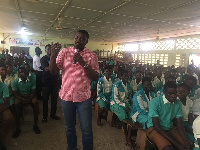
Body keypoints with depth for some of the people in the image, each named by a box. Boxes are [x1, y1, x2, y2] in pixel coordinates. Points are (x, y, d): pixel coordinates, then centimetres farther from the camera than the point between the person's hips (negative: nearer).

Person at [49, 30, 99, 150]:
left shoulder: (91, 55, -3)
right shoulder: (64, 52, 2)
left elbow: (96, 77, -10)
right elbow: (53, 71, -3)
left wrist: (83, 63, -20)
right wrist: (53, 55, -17)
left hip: (83, 97, -2)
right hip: (66, 96, 2)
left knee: (86, 130, 9)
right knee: (69, 128, 19)